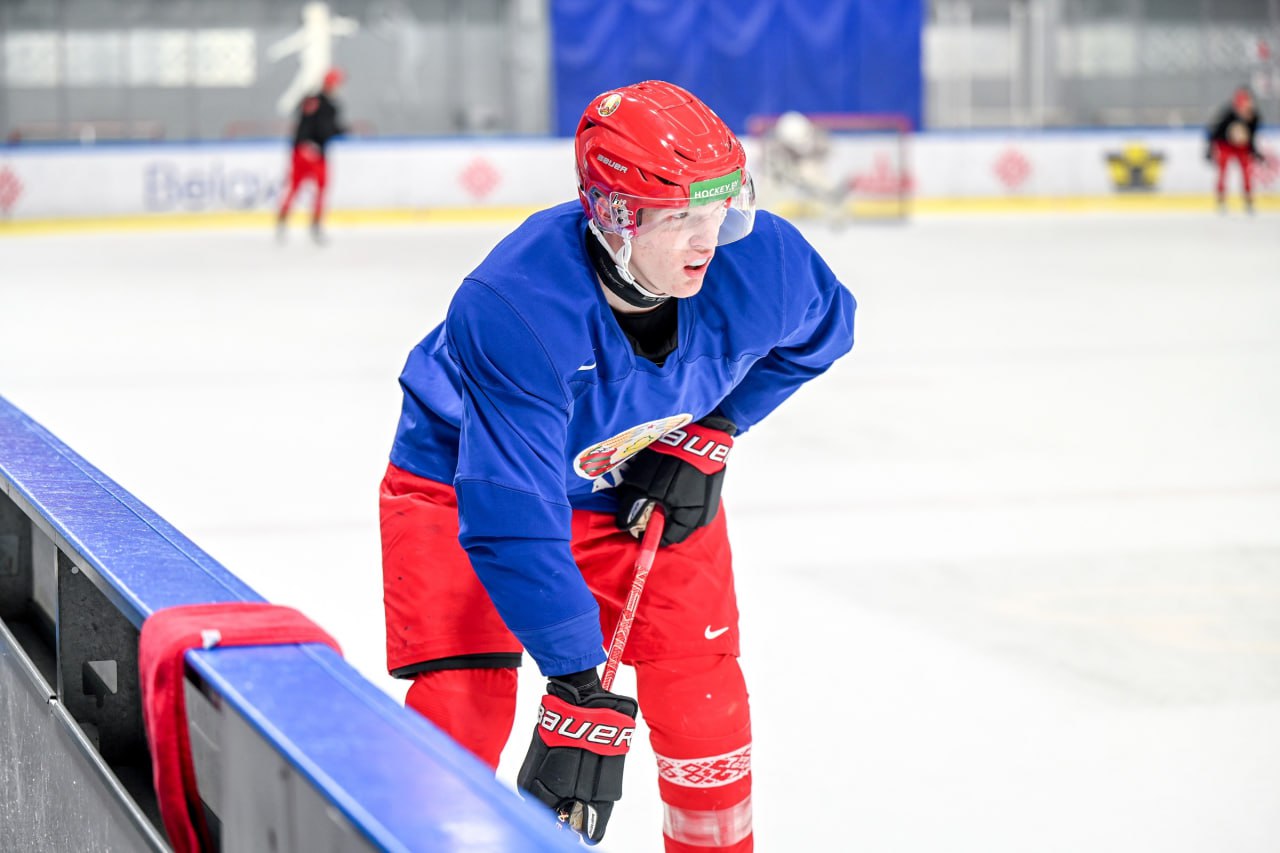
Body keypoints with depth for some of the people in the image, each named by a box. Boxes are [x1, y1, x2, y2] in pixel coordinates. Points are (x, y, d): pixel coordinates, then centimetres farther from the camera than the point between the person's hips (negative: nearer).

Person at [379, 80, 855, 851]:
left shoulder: (761, 261, -27)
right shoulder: (512, 310, -40)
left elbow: (819, 328, 0)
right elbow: (511, 518, -39)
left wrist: (711, 430, -9)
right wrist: (580, 688, -41)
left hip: (645, 486, 4)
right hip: (467, 480, -3)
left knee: (701, 694, -3)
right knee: (462, 706, -16)